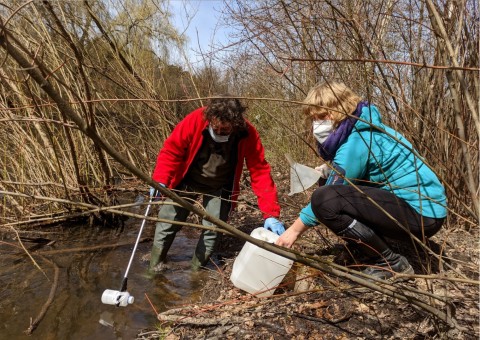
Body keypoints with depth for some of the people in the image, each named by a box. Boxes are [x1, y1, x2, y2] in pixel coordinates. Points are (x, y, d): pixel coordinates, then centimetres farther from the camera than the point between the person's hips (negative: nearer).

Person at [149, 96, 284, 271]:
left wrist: (270, 213, -29)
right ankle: (154, 268, 24)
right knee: (168, 224, 2)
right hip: (188, 180, 0)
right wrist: (160, 181, -35)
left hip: (219, 188, 1)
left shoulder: (248, 135, -24)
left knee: (212, 231, 0)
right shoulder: (195, 120, -27)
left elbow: (260, 172, -22)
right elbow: (171, 150, -20)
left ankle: (196, 271, 25)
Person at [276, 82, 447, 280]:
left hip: (422, 213, -10)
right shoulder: (363, 129, 10)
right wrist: (331, 170, 4)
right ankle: (381, 258, 15)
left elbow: (325, 198, -16)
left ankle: (391, 265, -9)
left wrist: (294, 230, -6)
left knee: (325, 199, -26)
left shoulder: (356, 142, -18)